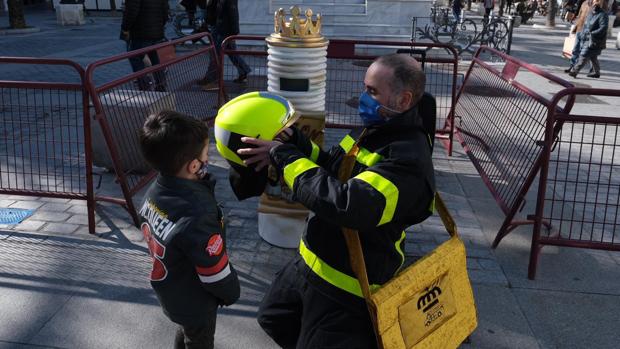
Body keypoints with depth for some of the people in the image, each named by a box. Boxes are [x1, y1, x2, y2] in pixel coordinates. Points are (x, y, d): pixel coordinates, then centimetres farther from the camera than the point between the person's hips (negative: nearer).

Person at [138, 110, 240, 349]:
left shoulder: (156, 191, -14)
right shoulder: (197, 216, -39)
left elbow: (147, 225, 4)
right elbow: (215, 271, -28)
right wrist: (231, 293, -8)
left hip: (168, 290, 7)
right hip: (195, 301, -7)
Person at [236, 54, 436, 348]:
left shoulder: (408, 160, -28)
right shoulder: (374, 130, 4)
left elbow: (347, 205, -40)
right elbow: (332, 169, 15)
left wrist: (284, 157, -29)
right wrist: (293, 141, -3)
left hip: (345, 289, -10)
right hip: (311, 263, 10)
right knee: (272, 318, 27)